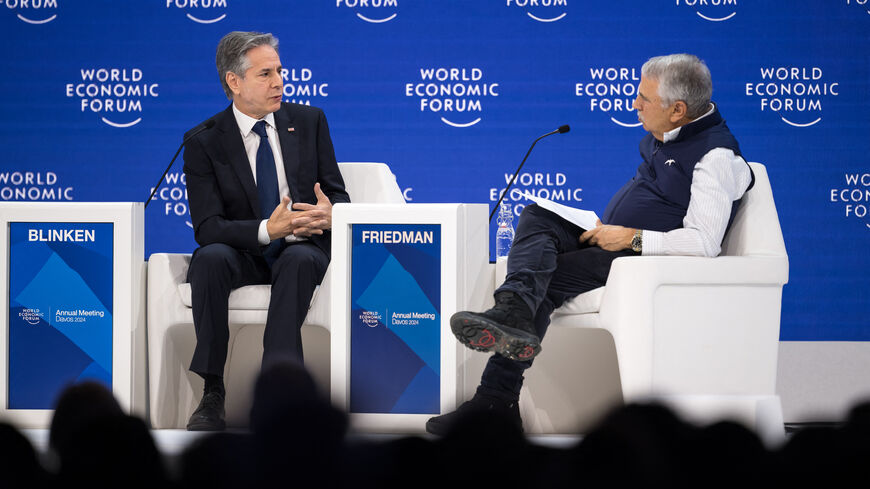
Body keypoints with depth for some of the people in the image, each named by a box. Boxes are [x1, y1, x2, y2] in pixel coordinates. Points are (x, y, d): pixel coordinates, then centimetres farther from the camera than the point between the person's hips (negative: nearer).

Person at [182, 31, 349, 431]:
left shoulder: (309, 122, 6)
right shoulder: (204, 142, -3)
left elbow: (339, 195, 7)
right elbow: (207, 228, -11)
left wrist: (330, 215, -20)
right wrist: (268, 230, -27)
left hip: (302, 250, 1)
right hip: (242, 257, -1)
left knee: (299, 259, -35)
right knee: (211, 257, -34)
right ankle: (212, 393, -31)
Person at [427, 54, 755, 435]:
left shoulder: (716, 156, -17)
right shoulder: (661, 135, 13)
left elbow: (704, 242, -25)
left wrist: (630, 238, -20)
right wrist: (606, 228, 8)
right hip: (614, 240, 9)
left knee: (548, 278, -22)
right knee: (536, 217, -14)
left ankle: (497, 398, -25)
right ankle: (513, 310, -41)